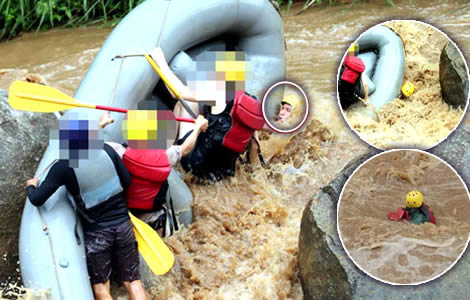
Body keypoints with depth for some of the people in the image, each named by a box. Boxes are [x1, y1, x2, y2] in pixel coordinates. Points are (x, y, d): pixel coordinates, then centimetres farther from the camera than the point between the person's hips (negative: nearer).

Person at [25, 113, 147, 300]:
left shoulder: (64, 166, -17)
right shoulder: (106, 150, -8)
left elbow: (37, 200, -12)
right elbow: (127, 182, 1)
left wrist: (30, 187, 10)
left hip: (97, 233, -3)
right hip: (123, 225, 3)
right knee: (133, 282, 8)